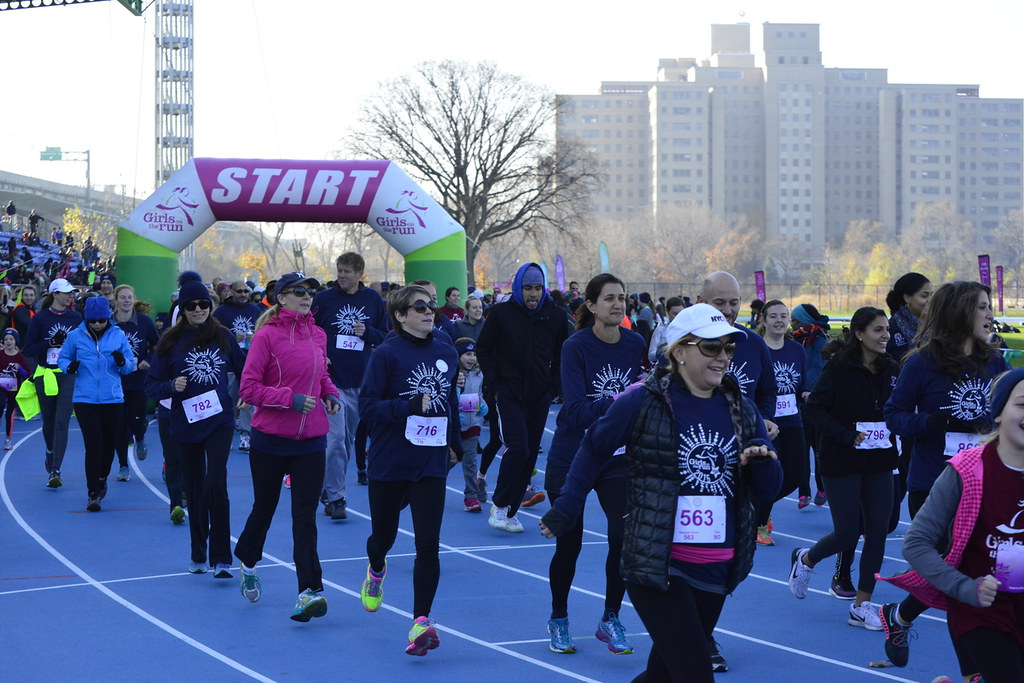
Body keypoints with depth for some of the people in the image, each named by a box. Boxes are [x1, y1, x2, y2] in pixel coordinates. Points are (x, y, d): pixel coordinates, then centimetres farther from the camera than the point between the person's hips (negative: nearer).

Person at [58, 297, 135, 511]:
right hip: (85, 399, -2)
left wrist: (122, 362, -14)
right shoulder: (76, 336, 2)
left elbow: (130, 366, 9)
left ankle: (102, 479, 37)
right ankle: (93, 492, -5)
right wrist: (69, 367, -10)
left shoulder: (118, 335, 5)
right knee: (94, 443, -12)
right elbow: (62, 358, 13)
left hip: (113, 399, 2)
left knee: (109, 444, 10)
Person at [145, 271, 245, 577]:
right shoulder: (171, 342, 0)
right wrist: (171, 386, -20)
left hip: (219, 422, -1)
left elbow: (243, 370, 17)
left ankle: (221, 559, -15)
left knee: (216, 484, -16)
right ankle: (198, 555, 25)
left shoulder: (223, 337, 3)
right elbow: (152, 385, -1)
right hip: (186, 423, 1)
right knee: (195, 490, 10)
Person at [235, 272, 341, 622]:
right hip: (270, 439, -3)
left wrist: (330, 394, 2)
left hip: (311, 441, 3)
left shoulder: (318, 335, 5)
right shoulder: (267, 336, -10)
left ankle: (310, 590, -9)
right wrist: (290, 398, -22)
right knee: (264, 508, 14)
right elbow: (248, 389, -13)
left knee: (305, 517, -4)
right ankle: (248, 563, 42)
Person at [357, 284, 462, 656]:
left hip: (430, 464, 2)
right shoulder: (387, 354, -10)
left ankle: (421, 622, -9)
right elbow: (367, 406, -16)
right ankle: (376, 571, 52)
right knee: (383, 535, 17)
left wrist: (454, 442, 24)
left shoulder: (446, 354, 6)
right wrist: (411, 406, -26)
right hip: (389, 464, -2)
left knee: (428, 543, -10)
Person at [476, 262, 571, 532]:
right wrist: (494, 385, -3)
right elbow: (484, 350, 4)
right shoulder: (502, 313, -2)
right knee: (518, 448, -17)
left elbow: (561, 357, 15)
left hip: (539, 398, 3)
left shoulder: (556, 317, 4)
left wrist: (553, 387, 5)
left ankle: (510, 511, 14)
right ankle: (499, 504, -2)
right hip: (509, 395, -3)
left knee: (530, 454, 4)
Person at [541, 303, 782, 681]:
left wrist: (762, 463, -12)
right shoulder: (643, 402, -9)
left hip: (716, 570, 6)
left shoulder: (742, 411, 7)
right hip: (656, 565, -6)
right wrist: (565, 510, 2)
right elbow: (593, 448, 3)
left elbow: (767, 490, 9)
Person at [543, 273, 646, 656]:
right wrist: (618, 401, -36)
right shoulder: (576, 347, -15)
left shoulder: (636, 344, -2)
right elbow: (576, 411, -24)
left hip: (617, 456, 3)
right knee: (568, 545, 6)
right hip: (571, 459, -3)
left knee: (624, 537, -12)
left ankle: (610, 620, 8)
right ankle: (558, 620, 29)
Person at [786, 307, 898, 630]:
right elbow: (814, 409, -13)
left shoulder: (891, 370, 3)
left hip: (879, 462, 5)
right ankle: (805, 559, 30)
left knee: (878, 531, 1)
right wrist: (848, 436, -20)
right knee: (848, 534, -2)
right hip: (843, 463, -5)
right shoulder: (839, 369, -12)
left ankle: (861, 606, 11)